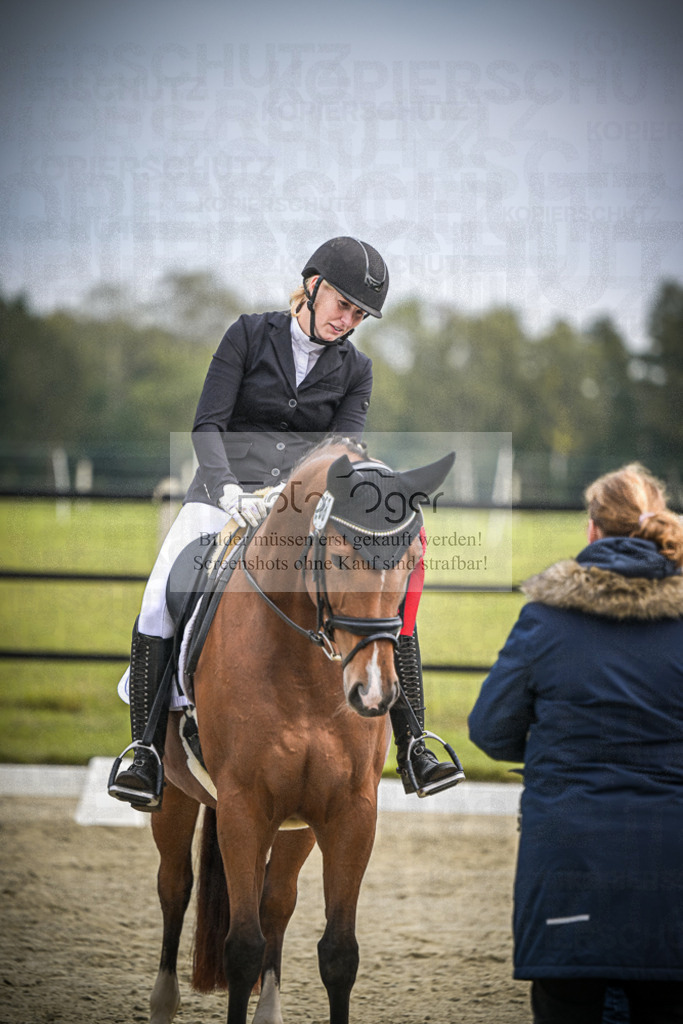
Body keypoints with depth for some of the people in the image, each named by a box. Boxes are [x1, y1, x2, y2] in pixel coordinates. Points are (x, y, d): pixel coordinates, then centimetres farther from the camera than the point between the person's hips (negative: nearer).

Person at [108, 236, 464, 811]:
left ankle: (413, 747, -12)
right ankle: (147, 750, -16)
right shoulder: (250, 336, 3)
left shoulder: (354, 370, 11)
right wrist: (228, 490, -22)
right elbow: (208, 425, -4)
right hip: (226, 490, -2)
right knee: (161, 597, -24)